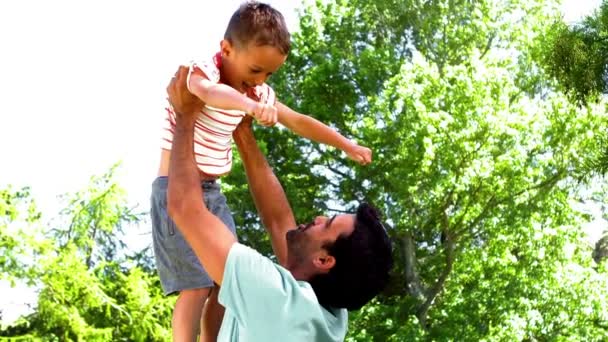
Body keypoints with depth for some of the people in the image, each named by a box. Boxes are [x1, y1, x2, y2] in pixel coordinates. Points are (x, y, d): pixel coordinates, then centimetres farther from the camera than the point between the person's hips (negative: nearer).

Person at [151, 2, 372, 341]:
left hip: (213, 192, 8)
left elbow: (299, 122, 19)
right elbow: (208, 91, -44)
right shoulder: (202, 72, -18)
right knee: (197, 285, -15)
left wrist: (347, 145, 21)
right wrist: (249, 104, -64)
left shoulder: (259, 93, 6)